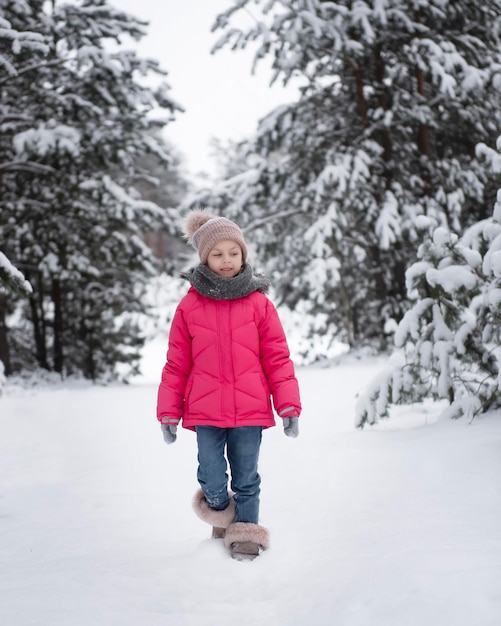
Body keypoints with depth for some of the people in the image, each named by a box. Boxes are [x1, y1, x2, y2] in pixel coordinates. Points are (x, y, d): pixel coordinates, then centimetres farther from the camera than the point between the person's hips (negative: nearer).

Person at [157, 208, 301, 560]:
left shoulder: (259, 303, 1)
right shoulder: (190, 306, 2)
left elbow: (277, 357, 3)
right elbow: (176, 364, 6)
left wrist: (289, 405, -1)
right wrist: (168, 413, 6)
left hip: (250, 411, 0)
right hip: (206, 413, 0)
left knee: (246, 479, 8)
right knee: (213, 482, 2)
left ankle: (246, 534, 26)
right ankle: (221, 515, 32)